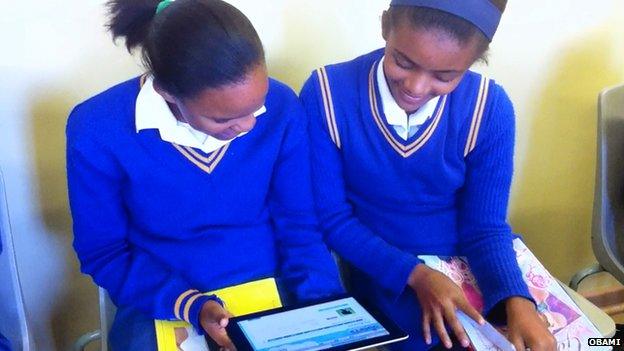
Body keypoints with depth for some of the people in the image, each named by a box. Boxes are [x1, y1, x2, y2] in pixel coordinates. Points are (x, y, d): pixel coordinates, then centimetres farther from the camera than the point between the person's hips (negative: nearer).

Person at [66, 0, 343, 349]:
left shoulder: (283, 107, -13)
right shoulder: (96, 129, -18)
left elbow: (299, 226, -3)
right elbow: (104, 254, -8)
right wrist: (190, 306, -20)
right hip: (161, 304, 0)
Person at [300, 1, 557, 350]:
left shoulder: (491, 109, -12)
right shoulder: (328, 94, -17)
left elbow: (484, 227, -5)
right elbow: (332, 219, -10)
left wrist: (517, 301, -24)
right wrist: (415, 275, -22)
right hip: (387, 271, -2)